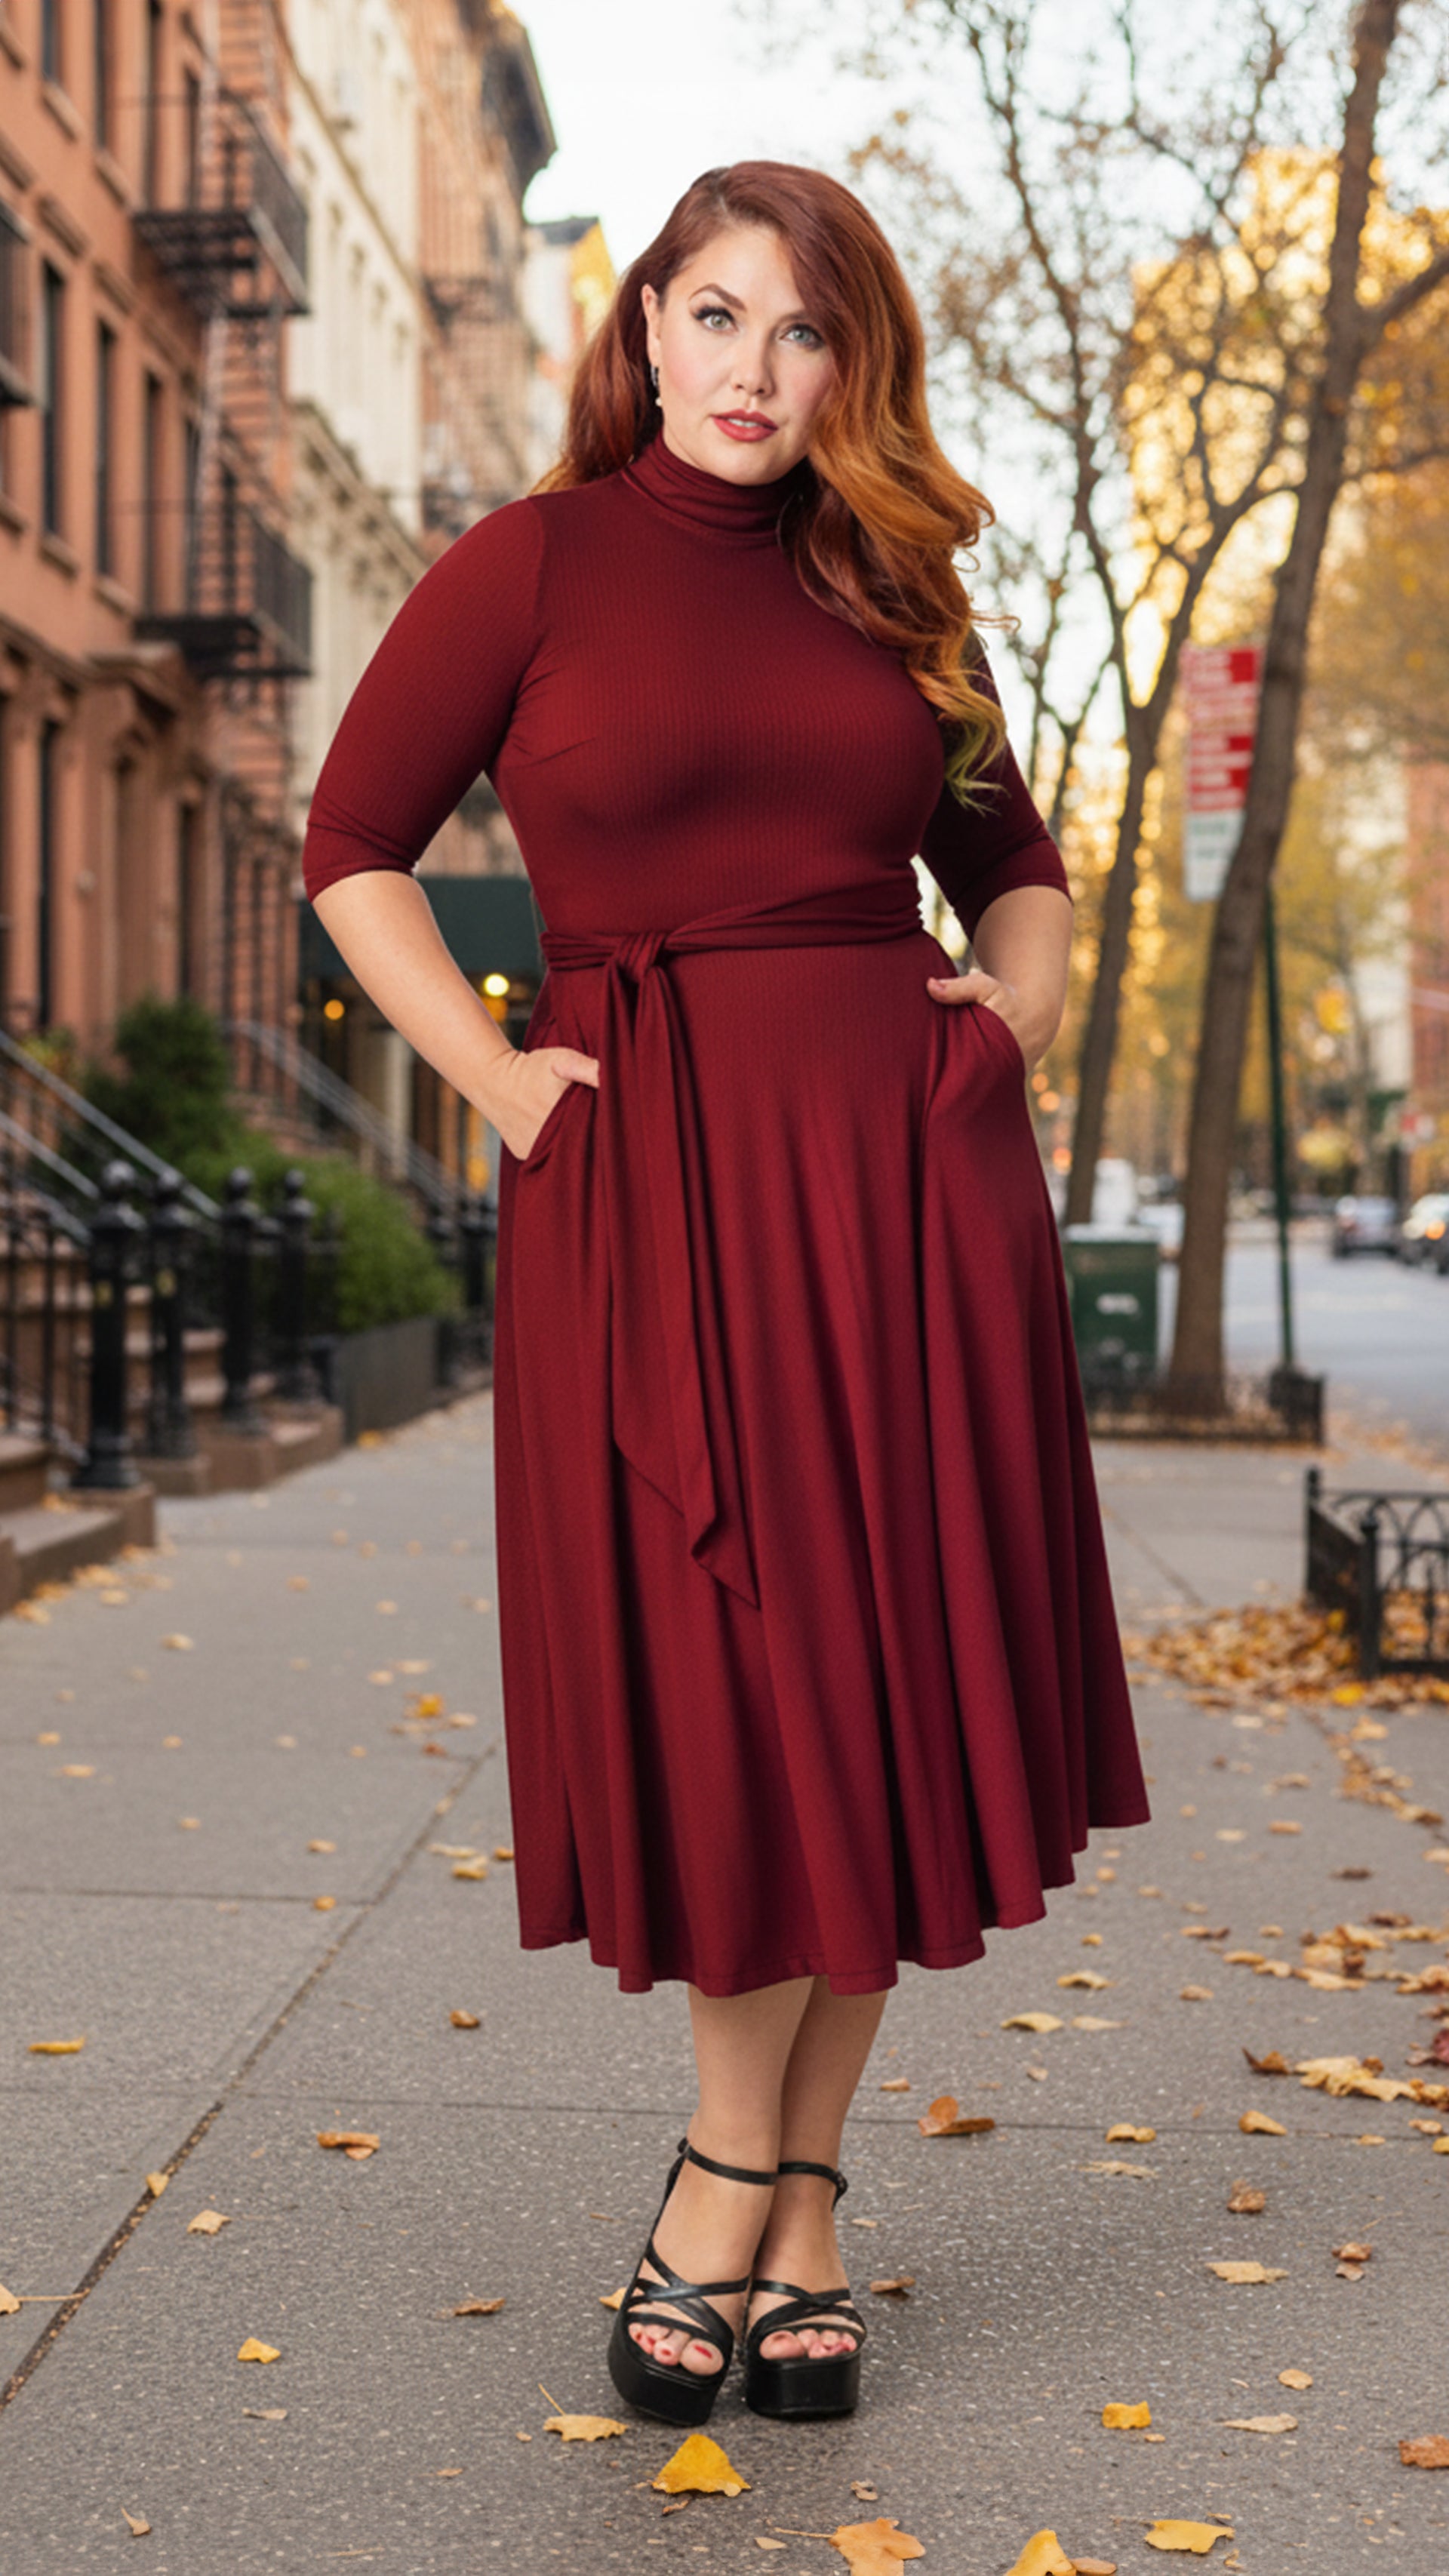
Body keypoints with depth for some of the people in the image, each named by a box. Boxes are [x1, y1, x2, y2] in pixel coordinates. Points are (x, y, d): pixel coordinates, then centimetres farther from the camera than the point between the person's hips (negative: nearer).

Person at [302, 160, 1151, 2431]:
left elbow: (1014, 863, 25)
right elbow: (354, 845, 6)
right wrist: (494, 1073, -4)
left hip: (907, 1173, 4)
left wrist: (1013, 1019, 7)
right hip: (652, 1181, -3)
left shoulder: (892, 593, 14)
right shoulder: (534, 564, 4)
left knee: (880, 1682, 3)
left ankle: (748, 2188, 18)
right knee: (724, 1693, -2)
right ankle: (788, 2206, 18)